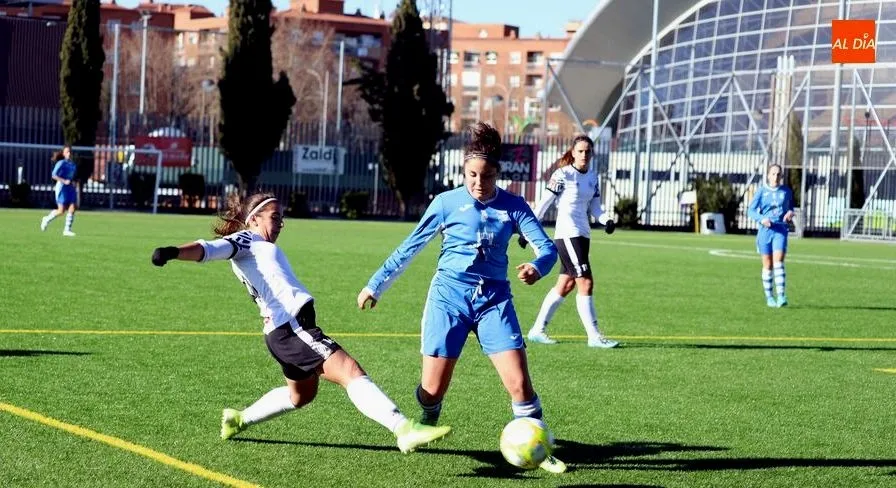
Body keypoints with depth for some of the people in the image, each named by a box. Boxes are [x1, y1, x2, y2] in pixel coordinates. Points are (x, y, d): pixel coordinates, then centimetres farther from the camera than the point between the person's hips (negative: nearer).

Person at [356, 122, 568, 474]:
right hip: (450, 295, -1)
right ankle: (425, 427, 34)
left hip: (493, 298, 1)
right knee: (432, 389, -1)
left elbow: (546, 246, -7)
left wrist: (537, 267, -31)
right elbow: (410, 248, 7)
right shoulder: (447, 202, -2)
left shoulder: (513, 206, 1)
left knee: (519, 383, -11)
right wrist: (375, 285, 11)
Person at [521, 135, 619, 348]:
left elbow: (595, 207, 14)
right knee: (586, 283, -12)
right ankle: (594, 336, -10)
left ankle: (537, 330, 21)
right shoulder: (563, 174, -9)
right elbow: (544, 202, -7)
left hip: (583, 234, 8)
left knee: (566, 285, 11)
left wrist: (606, 220, -6)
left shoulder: (593, 177, 12)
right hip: (567, 234, -8)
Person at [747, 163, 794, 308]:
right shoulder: (762, 191, 2)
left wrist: (790, 213, -1)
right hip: (765, 230, 0)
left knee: (778, 261, -15)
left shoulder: (786, 191, 7)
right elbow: (751, 211, -1)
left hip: (780, 231, 0)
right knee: (768, 264, 4)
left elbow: (791, 206, 23)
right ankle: (769, 296, 16)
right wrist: (761, 219, -19)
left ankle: (781, 296, -19)